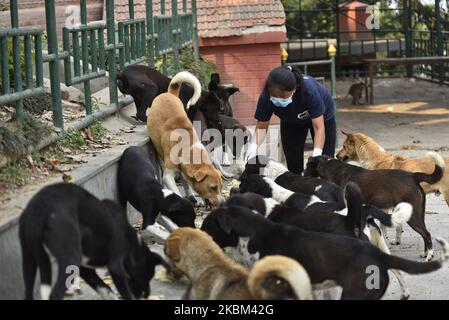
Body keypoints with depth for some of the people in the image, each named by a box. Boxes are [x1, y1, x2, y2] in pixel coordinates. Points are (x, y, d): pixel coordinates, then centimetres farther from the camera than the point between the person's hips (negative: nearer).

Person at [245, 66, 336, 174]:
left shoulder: (309, 90, -42)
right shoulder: (266, 97, -34)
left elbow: (319, 128, -39)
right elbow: (261, 127, -24)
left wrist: (316, 154, -53)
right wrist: (253, 145, -44)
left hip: (322, 116, -2)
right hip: (291, 122, 2)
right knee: (293, 166, -3)